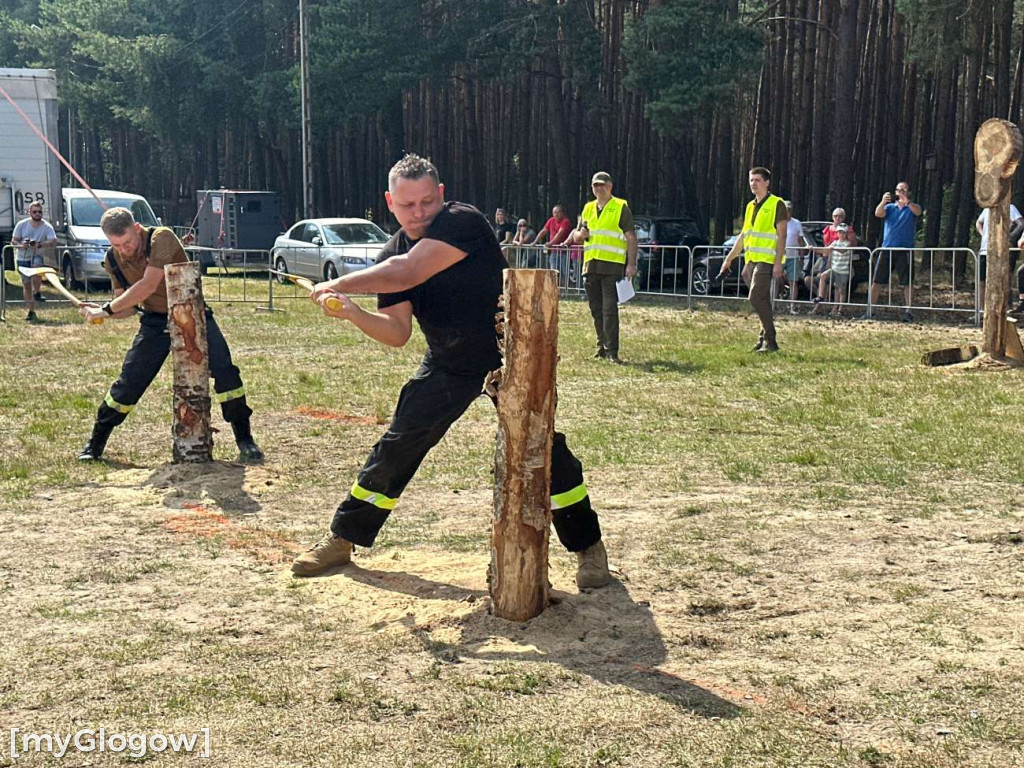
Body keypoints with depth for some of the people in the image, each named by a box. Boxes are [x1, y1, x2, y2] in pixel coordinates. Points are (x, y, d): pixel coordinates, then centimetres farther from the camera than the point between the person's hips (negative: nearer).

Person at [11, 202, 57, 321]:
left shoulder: (46, 226, -9)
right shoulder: (21, 224, -5)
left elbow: (54, 241, -23)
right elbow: (13, 241, -1)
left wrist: (40, 245, -40)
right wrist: (21, 245, -24)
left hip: (37, 256, -2)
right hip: (23, 258, 2)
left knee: (37, 265, -36)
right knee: (26, 284, 3)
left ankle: (36, 293, -15)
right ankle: (31, 311, 13)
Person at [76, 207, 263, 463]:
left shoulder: (161, 238, -23)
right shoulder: (113, 259, -5)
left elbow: (148, 286, -31)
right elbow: (127, 307, 0)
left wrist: (107, 309, -28)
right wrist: (101, 313, -20)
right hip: (154, 322, 4)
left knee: (224, 370, -17)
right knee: (128, 383, 0)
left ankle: (245, 441, -5)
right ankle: (95, 444, 17)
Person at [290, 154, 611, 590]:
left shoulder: (463, 223, -24)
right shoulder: (391, 256, -4)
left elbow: (406, 273, -34)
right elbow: (396, 332, -7)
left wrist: (339, 285, -26)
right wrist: (351, 313, -25)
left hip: (509, 357, -5)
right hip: (447, 366, 5)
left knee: (544, 450, -10)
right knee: (396, 447, 4)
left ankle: (588, 548, 9)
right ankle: (342, 539, 18)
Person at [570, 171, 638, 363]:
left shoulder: (621, 207, 0)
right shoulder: (588, 208, 17)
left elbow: (631, 237, -4)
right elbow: (576, 237, 23)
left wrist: (631, 264, -13)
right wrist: (580, 234, -2)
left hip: (612, 266, -6)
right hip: (591, 266, 6)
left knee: (610, 310, -11)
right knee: (596, 310, 10)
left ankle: (611, 351, -11)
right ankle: (602, 346, 21)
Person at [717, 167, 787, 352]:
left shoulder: (777, 204, -5)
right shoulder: (751, 206, 17)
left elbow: (781, 236, -10)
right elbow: (744, 235, 23)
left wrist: (778, 263, -17)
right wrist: (729, 259, 21)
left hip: (767, 260, -8)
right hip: (752, 259, 8)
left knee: (756, 298, -16)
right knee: (762, 301, 9)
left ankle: (770, 340, -11)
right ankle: (765, 338, 13)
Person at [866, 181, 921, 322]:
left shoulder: (913, 207, 6)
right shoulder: (890, 207, 12)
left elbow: (918, 212, -18)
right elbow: (878, 214, -8)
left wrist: (907, 202, -38)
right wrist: (883, 202, -29)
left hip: (905, 250, -2)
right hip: (887, 248, 2)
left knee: (907, 282, -5)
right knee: (876, 280, 2)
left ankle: (908, 311, -2)